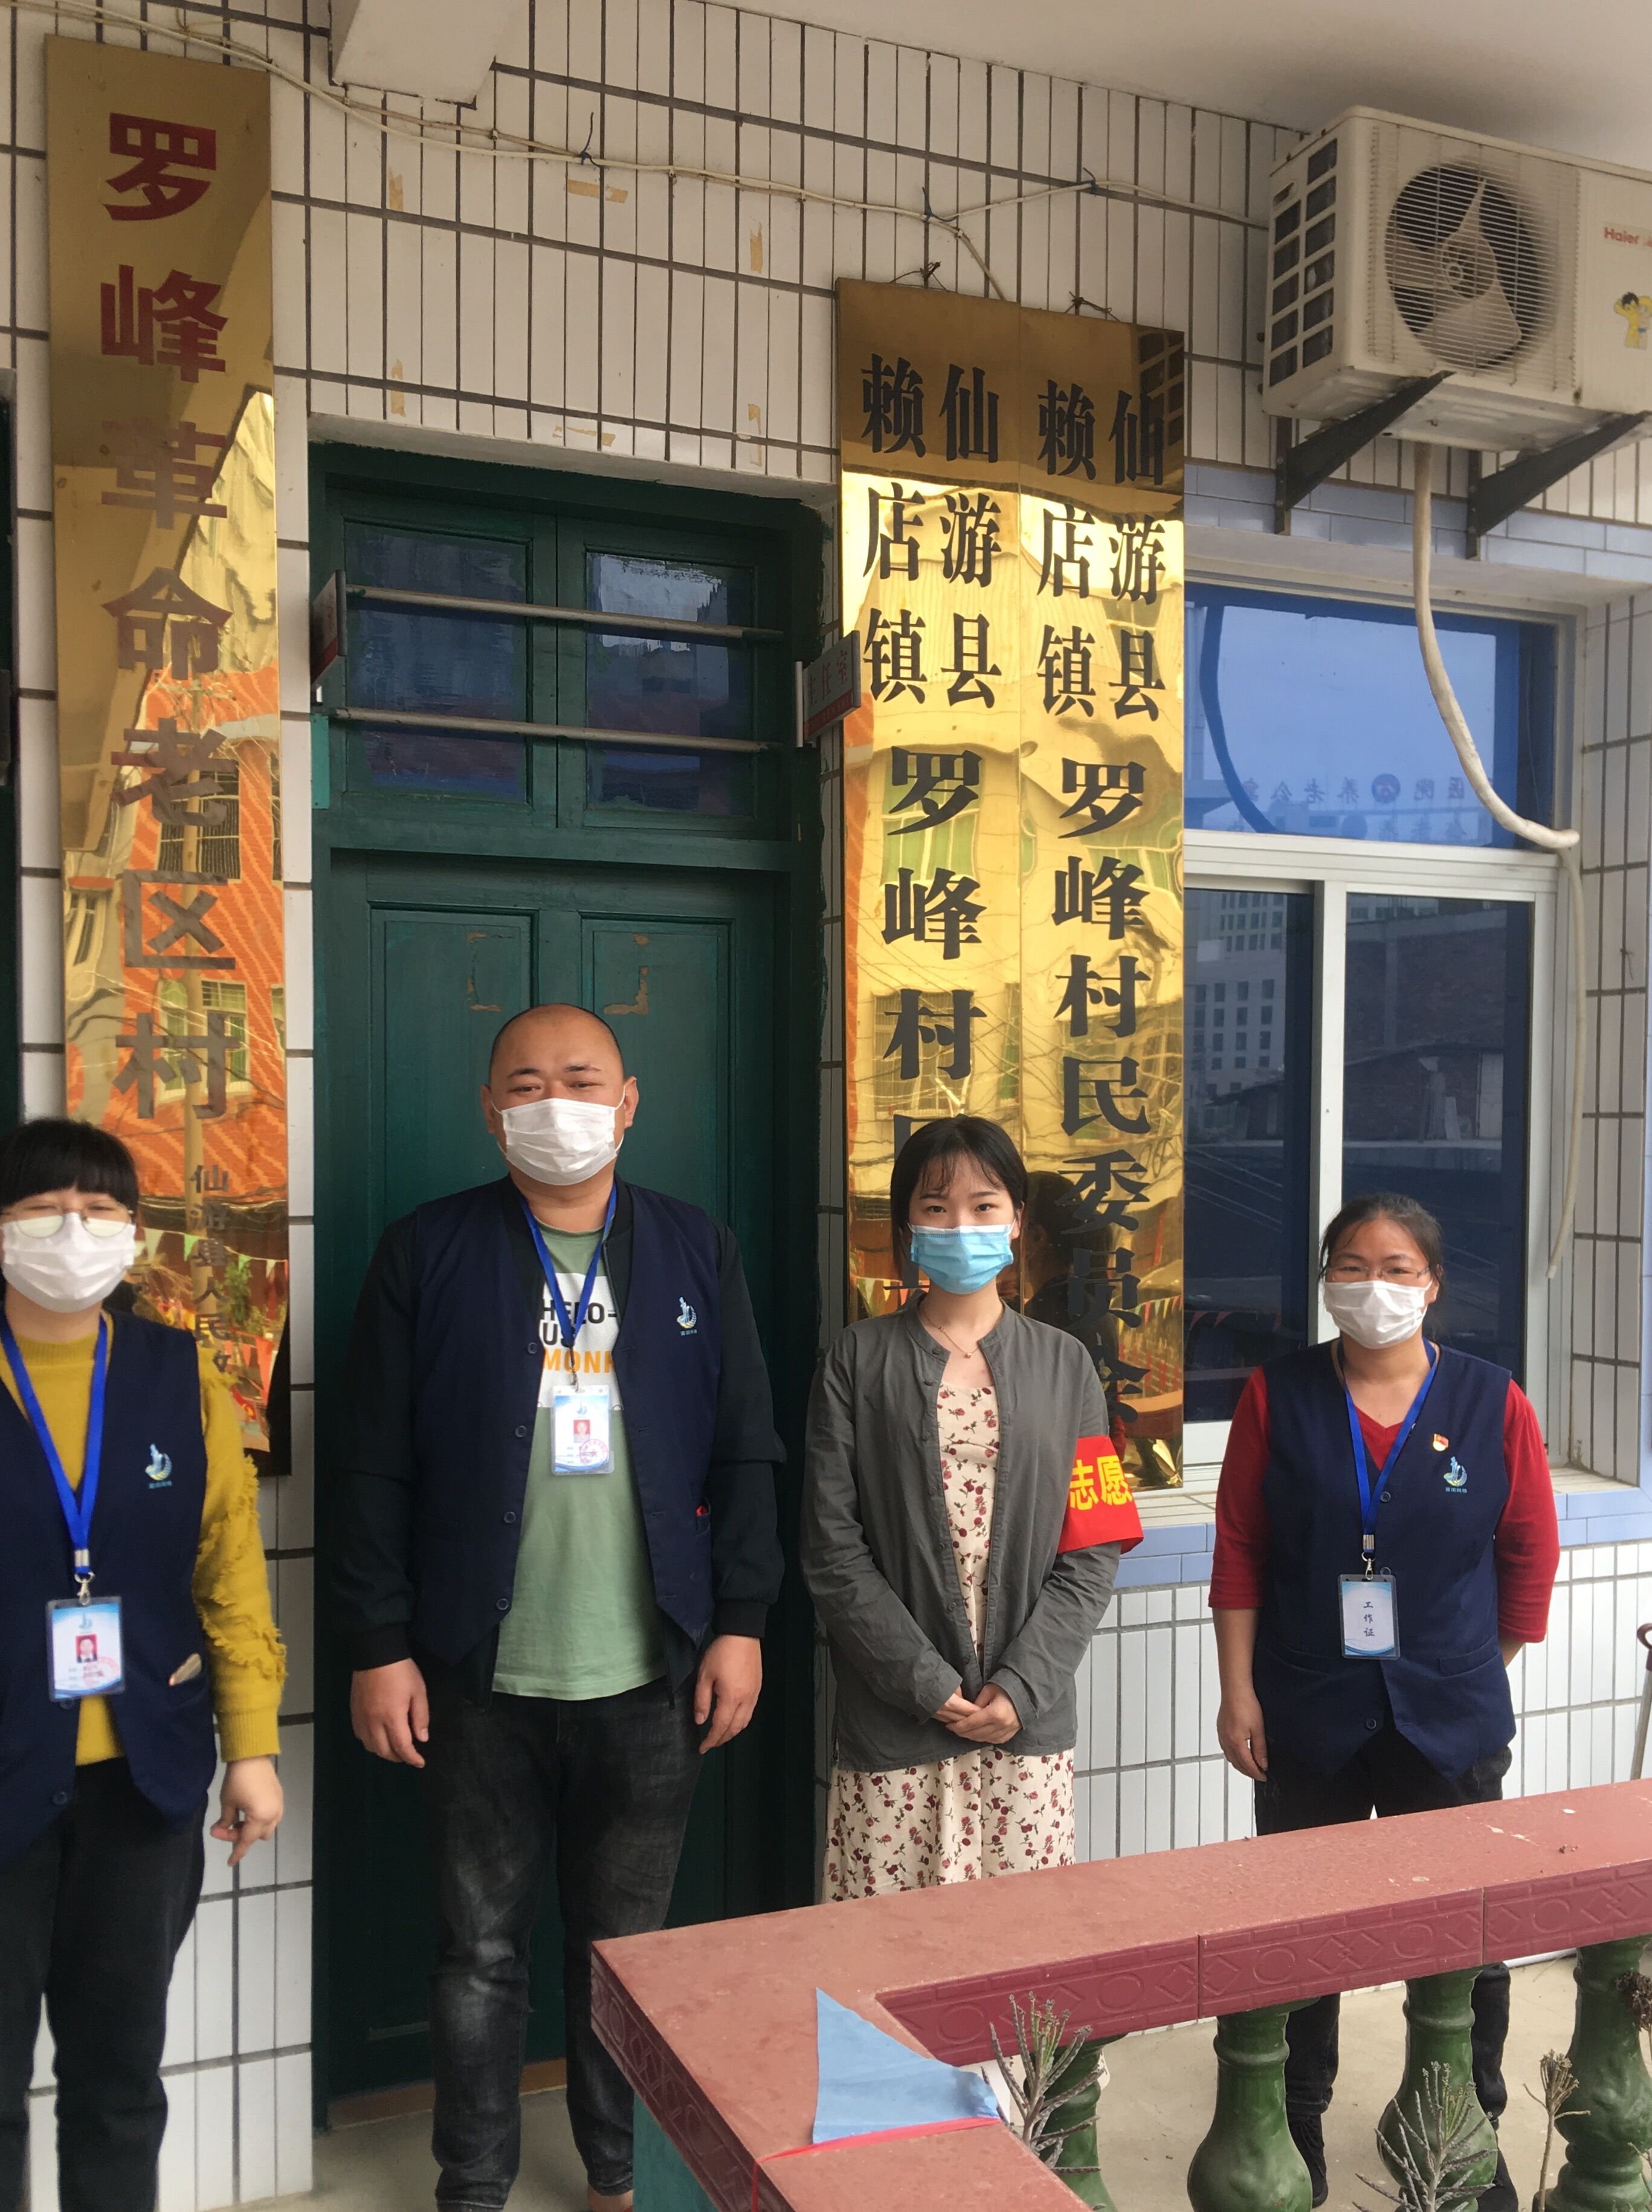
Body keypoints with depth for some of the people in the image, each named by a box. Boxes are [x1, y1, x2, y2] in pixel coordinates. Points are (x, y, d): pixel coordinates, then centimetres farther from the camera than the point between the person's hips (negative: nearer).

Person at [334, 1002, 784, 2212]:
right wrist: (382, 1648, -6)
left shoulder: (698, 1251, 3)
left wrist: (742, 1622, -1)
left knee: (629, 1943, 15)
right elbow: (377, 1468, -2)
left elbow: (745, 1453, 3)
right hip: (481, 1675, -1)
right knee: (482, 1946, 13)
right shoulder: (426, 1254, -2)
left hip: (651, 1674, 1)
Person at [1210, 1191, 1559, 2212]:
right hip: (1310, 1717, 0)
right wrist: (1239, 1690, -4)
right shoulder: (1278, 1395, -5)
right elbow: (1239, 1550, -3)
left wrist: (1475, 1667, 7)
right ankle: (1296, 2126, 35)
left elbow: (1531, 1553, 3)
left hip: (1452, 1724, 0)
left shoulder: (1494, 1403, -6)